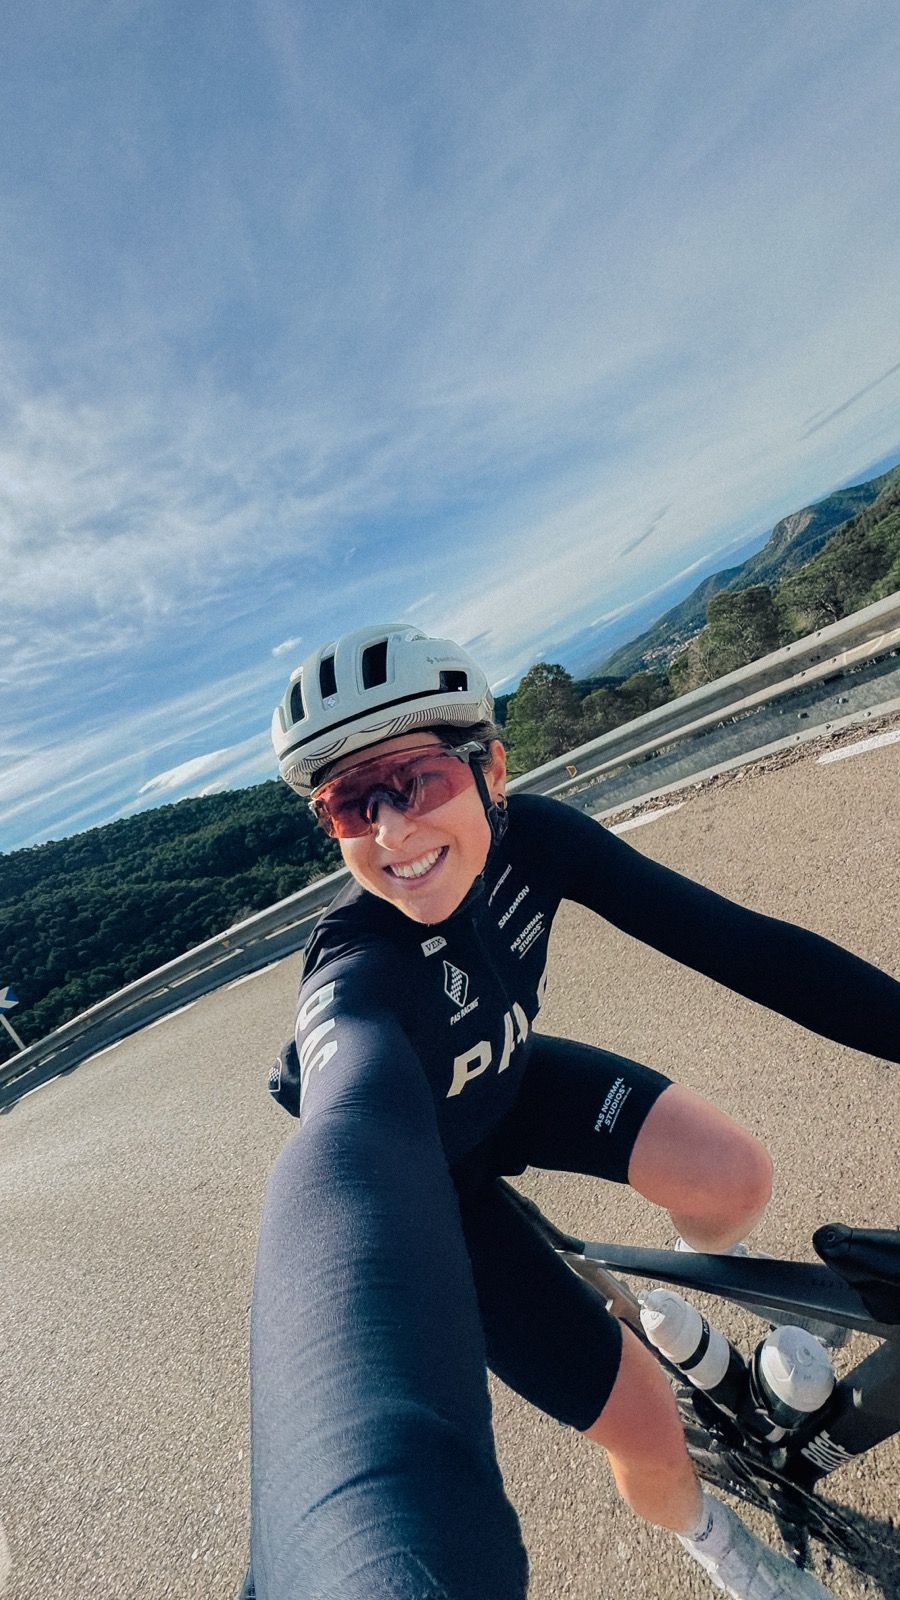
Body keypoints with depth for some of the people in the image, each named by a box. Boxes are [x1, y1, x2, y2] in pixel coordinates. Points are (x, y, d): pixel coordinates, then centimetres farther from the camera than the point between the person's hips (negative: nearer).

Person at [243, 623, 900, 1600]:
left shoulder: (532, 840, -24)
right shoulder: (360, 964, -38)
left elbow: (735, 940, -22)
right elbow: (353, 1157, -54)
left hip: (505, 1082, 4)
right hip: (427, 1167, -3)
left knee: (735, 1180, -11)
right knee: (645, 1429, -2)